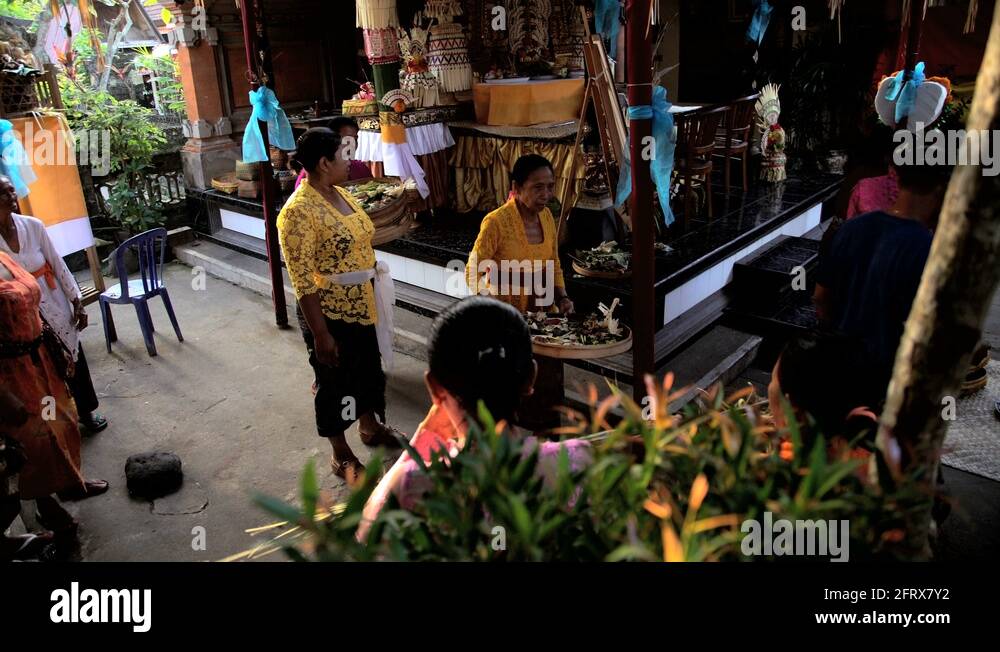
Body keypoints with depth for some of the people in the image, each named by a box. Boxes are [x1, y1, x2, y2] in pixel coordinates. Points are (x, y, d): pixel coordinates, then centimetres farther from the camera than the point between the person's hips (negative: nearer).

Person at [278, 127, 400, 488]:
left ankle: (371, 428, 47)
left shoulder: (340, 194, 4)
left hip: (361, 306, 8)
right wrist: (320, 334, -21)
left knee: (368, 369, 24)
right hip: (329, 314, -8)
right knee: (335, 383, 9)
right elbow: (302, 280, -23)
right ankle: (342, 456, 28)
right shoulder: (299, 211, -24)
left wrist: (374, 300, 18)